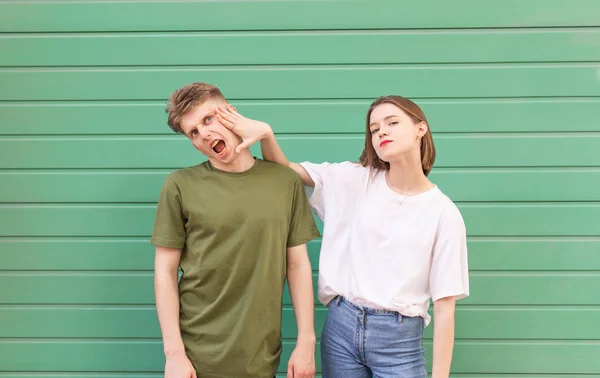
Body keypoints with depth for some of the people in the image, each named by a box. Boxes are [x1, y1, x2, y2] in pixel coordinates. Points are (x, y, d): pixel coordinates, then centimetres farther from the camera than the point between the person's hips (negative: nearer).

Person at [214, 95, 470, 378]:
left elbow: (444, 305, -6)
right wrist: (265, 133, -16)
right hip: (341, 326, 2)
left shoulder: (444, 213, -7)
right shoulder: (354, 180, 1)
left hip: (399, 337, -2)